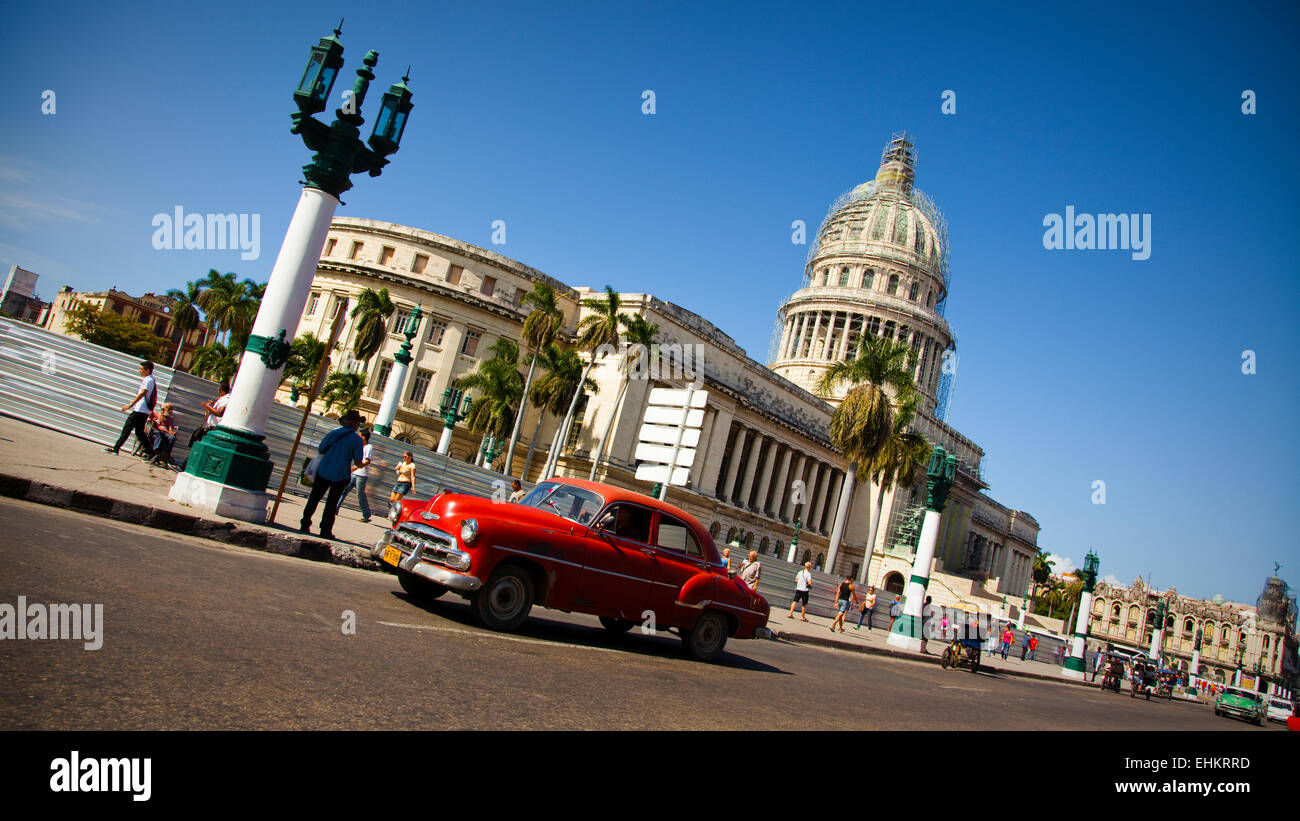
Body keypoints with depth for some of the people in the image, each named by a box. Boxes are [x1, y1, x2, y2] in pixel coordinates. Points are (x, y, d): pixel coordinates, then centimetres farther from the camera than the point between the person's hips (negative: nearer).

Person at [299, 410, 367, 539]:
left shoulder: (333, 432, 3)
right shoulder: (357, 440, -8)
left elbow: (320, 450, 9)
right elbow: (358, 463, -7)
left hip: (323, 471, 3)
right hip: (340, 476, -3)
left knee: (314, 499, 13)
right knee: (331, 504, 6)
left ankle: (305, 525, 16)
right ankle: (325, 530, 9)